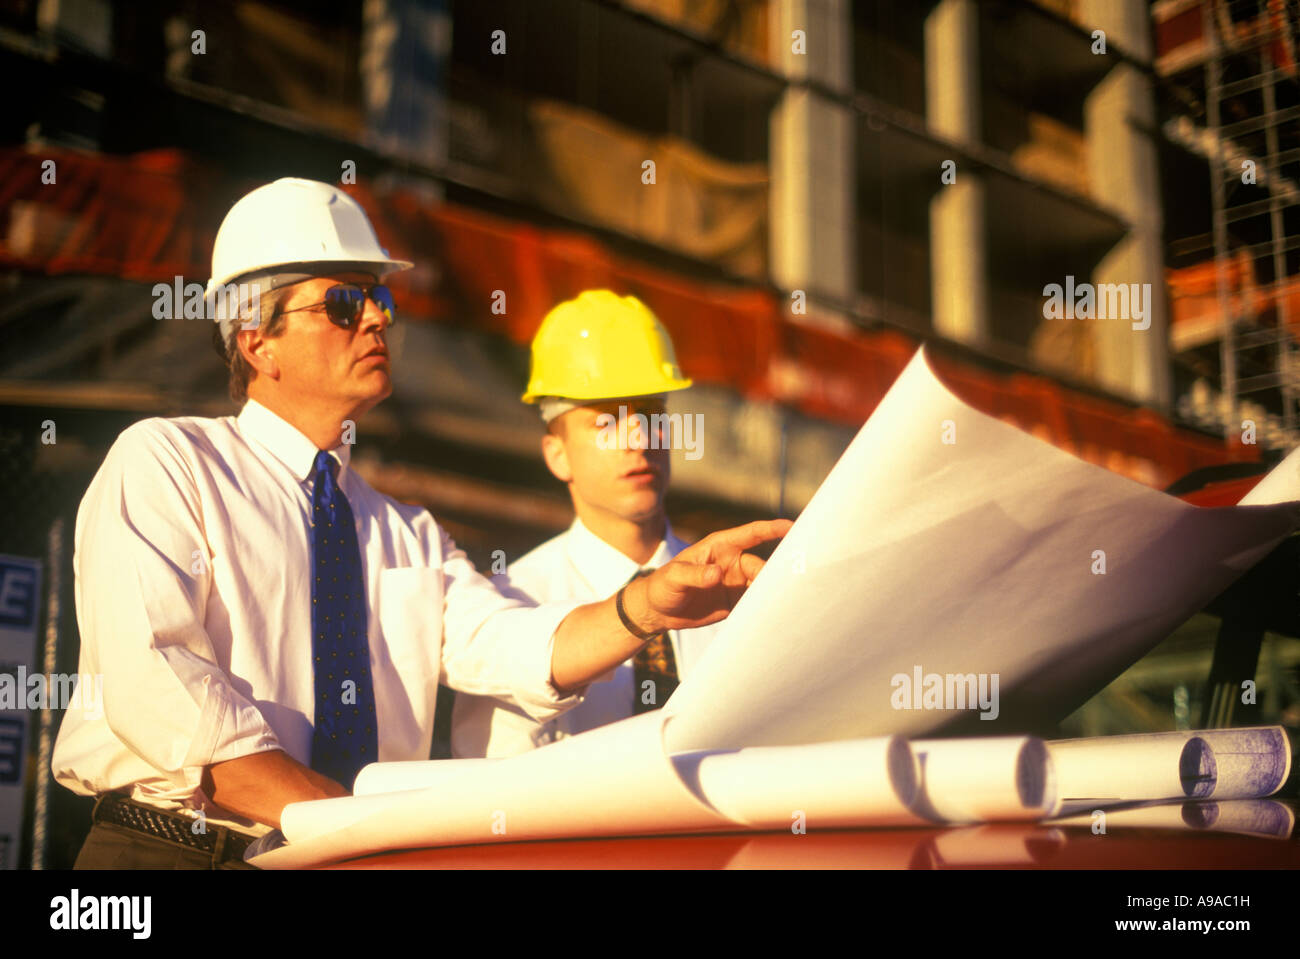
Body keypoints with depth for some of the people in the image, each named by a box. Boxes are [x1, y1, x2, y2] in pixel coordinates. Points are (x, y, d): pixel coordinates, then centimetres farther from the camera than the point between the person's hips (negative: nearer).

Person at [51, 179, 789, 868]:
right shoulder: (163, 463, 2)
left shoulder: (409, 536, 17)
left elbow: (519, 650, 1)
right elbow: (149, 680, -11)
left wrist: (648, 605, -19)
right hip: (171, 852, -3)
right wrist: (349, 826, -18)